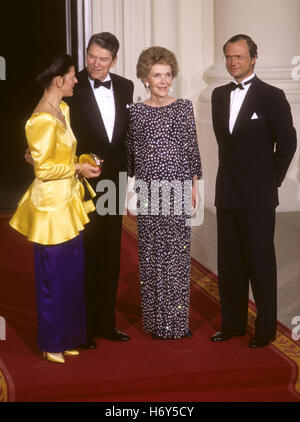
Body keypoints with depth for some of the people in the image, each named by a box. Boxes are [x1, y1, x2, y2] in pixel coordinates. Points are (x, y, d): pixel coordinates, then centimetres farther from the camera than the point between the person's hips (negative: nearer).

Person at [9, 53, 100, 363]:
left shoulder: (62, 110, 10)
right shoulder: (43, 120, -19)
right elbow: (43, 168, -18)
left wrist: (82, 164, 9)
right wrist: (78, 168, -13)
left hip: (67, 204, 9)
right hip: (51, 206, -9)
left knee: (71, 275, 15)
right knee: (54, 278, 2)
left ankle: (67, 337, 28)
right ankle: (52, 345, 17)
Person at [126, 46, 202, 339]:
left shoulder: (184, 107, 4)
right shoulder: (136, 111, 5)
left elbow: (192, 148, 5)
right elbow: (131, 152, 9)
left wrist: (194, 186, 2)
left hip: (178, 185, 0)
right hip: (148, 187, 1)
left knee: (177, 249, 1)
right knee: (150, 251, 3)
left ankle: (177, 319, 11)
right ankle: (155, 318, 14)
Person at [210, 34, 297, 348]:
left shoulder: (272, 96, -6)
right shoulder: (219, 95, 11)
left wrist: (272, 180, -2)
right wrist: (232, 171, 12)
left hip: (257, 196, -6)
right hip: (227, 192, 6)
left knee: (260, 264, 1)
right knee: (229, 263, 11)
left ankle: (266, 328, 12)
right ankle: (232, 323, 23)